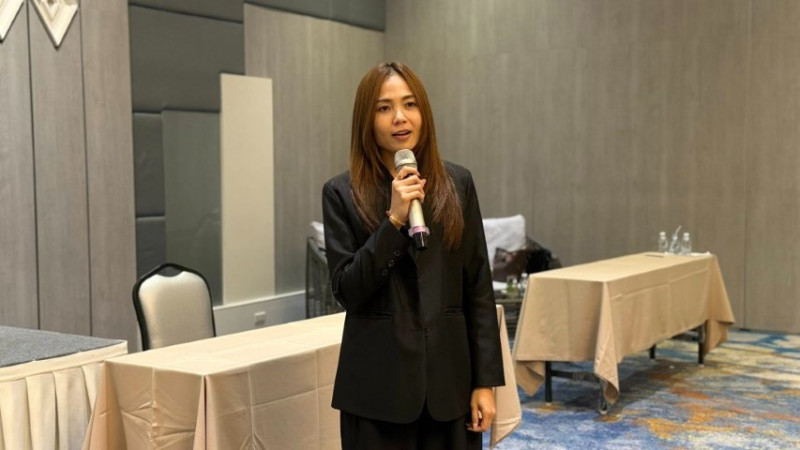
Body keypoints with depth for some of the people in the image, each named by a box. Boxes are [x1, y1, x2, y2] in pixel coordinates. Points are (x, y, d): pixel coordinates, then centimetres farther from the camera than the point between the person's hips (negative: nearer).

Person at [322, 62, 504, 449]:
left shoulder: (457, 183, 3)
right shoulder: (342, 193, -2)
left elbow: (479, 289, 3)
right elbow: (347, 292, -8)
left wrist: (485, 380, 0)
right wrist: (394, 219, -17)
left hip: (449, 376, 2)